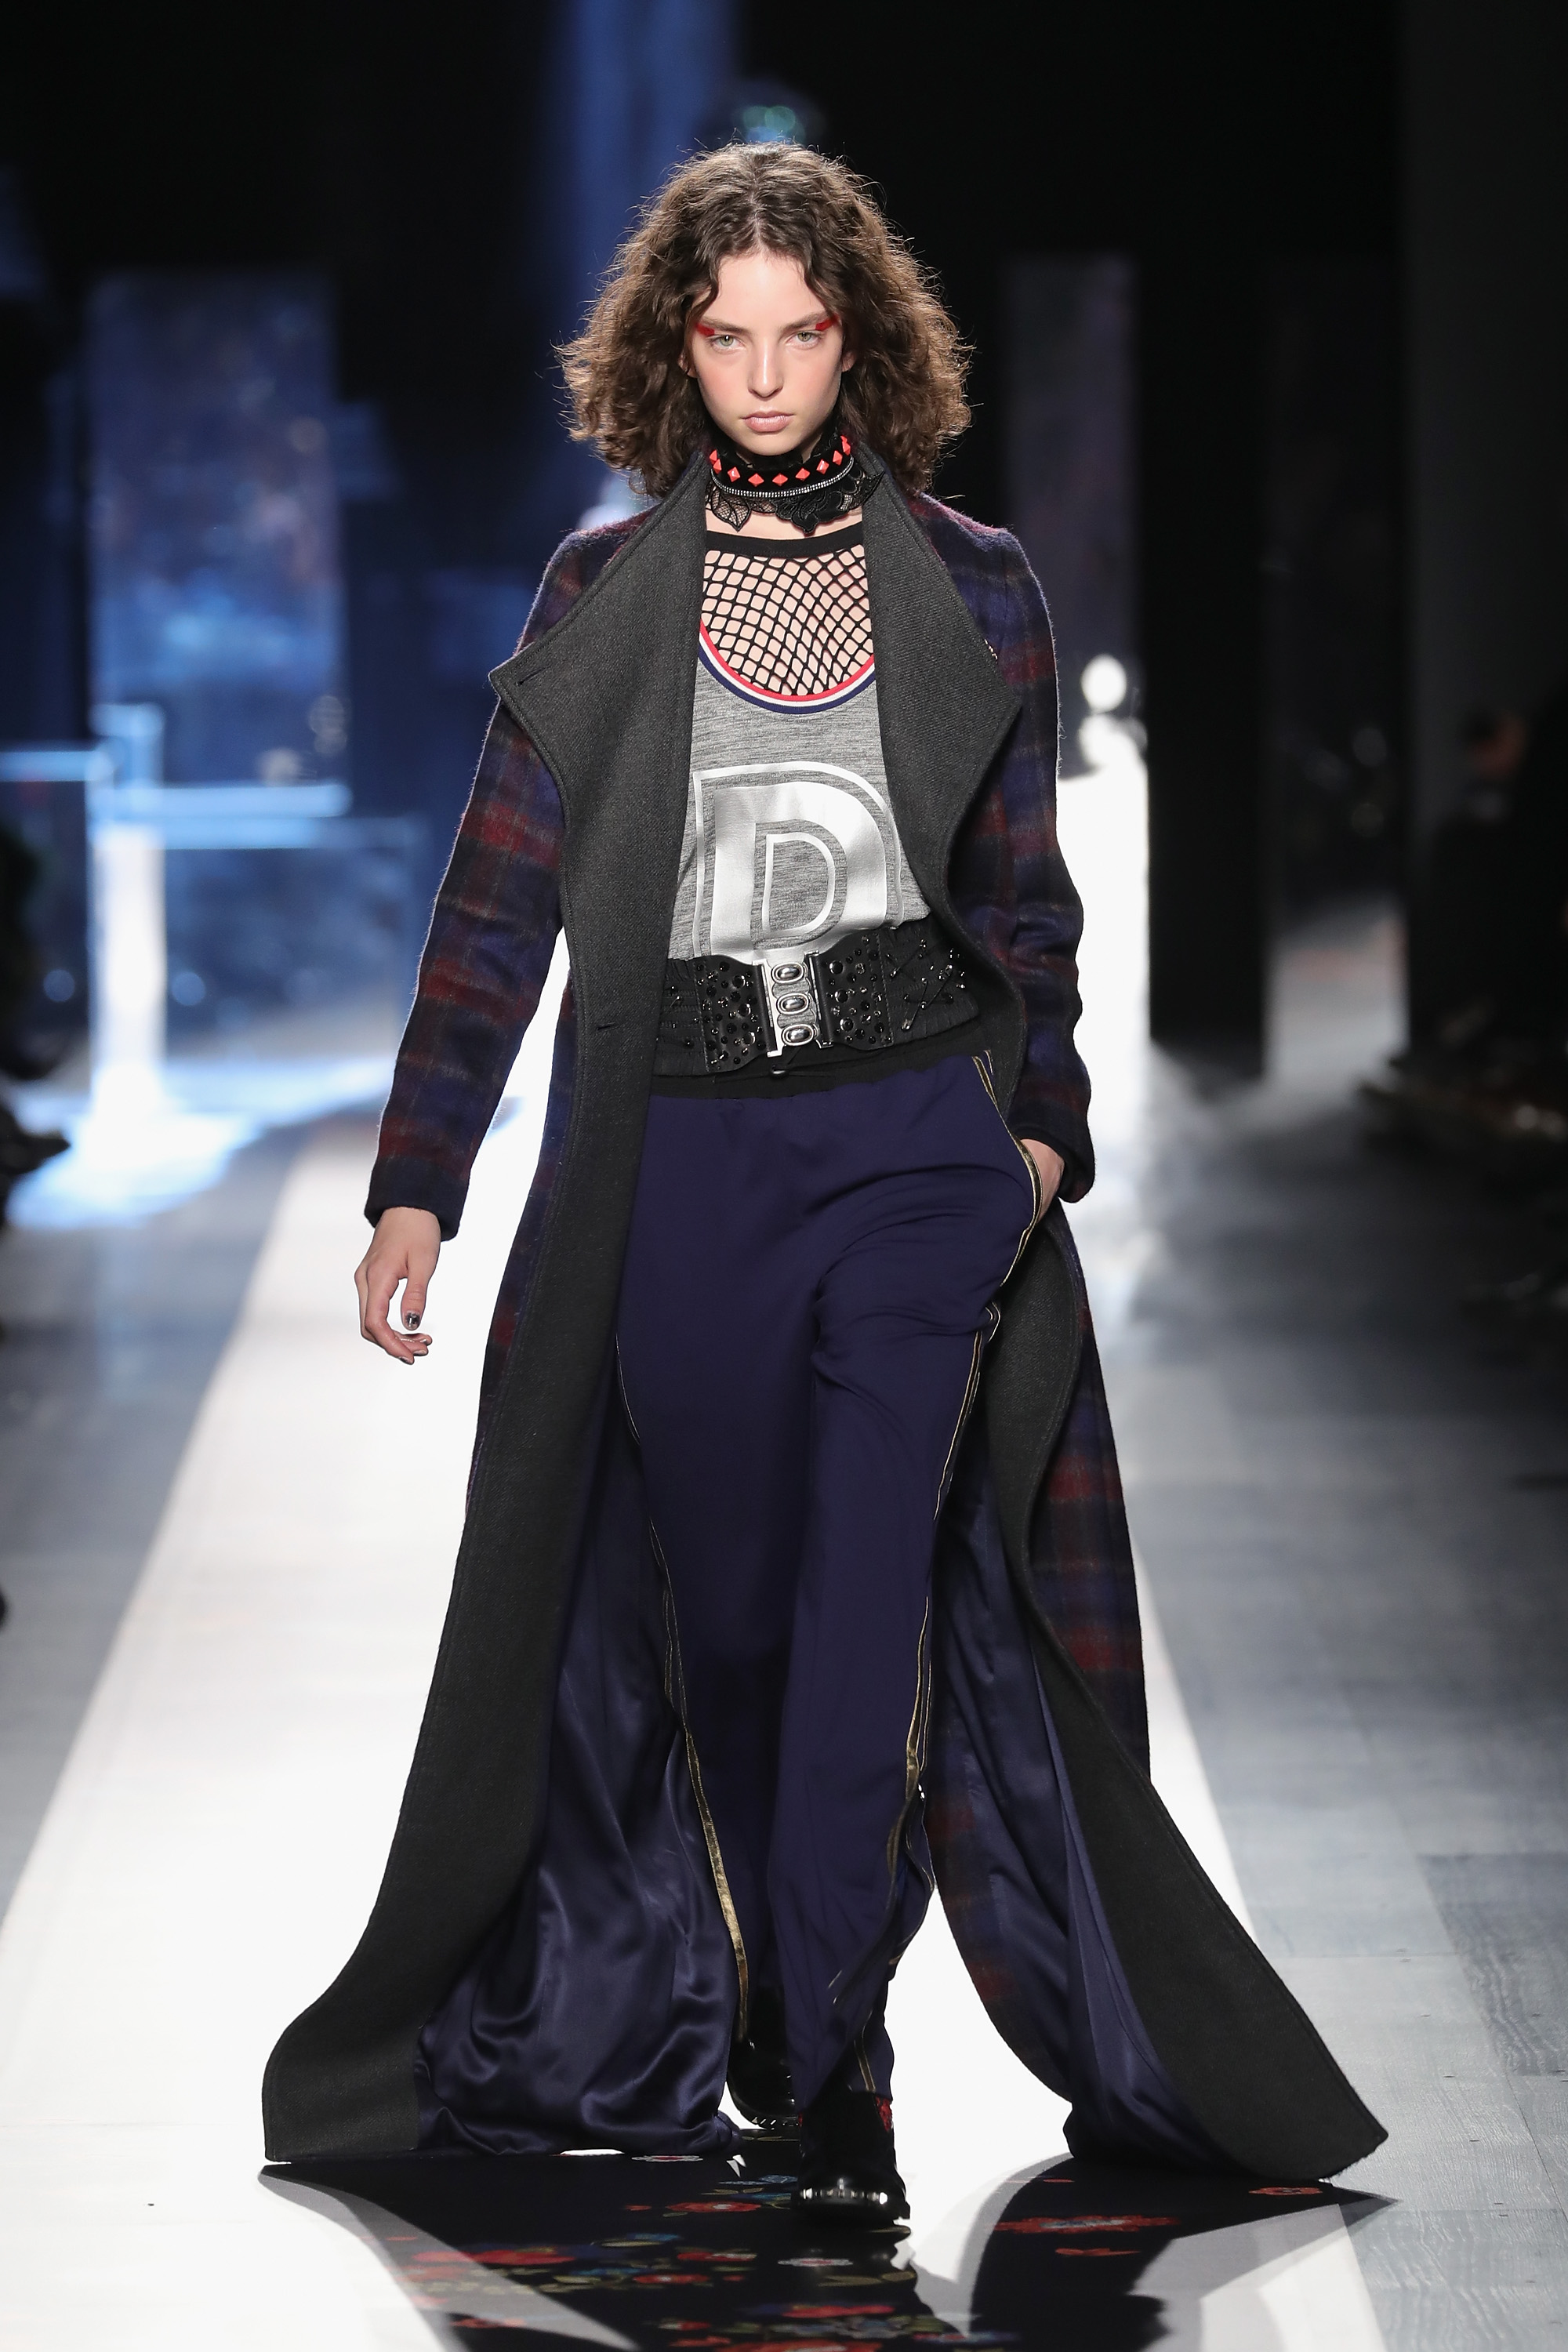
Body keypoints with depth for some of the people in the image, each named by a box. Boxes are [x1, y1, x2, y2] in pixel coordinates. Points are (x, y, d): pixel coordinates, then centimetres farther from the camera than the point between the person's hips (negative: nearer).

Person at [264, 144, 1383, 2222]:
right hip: (675, 1154, 1)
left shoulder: (970, 590, 6)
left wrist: (1042, 1119, 0)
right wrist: (420, 1178, -1)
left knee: (871, 1600, -12)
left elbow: (1022, 895, 13)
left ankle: (825, 2057, -9)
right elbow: (501, 895, 4)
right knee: (725, 1616, 9)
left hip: (914, 1137, -1)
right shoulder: (602, 593, 5)